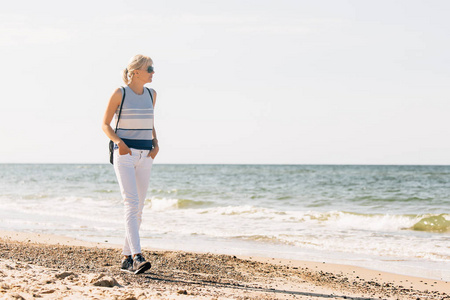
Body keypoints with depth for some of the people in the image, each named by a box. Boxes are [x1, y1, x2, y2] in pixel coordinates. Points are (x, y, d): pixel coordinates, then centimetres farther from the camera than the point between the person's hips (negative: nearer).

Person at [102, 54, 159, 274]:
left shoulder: (151, 95, 11)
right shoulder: (119, 94, -4)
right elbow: (105, 124, 0)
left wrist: (155, 144, 6)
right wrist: (118, 141, -17)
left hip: (145, 157, 6)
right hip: (124, 155, -6)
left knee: (138, 208, 7)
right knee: (132, 203, -17)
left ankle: (126, 258, 16)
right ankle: (137, 256, -24)